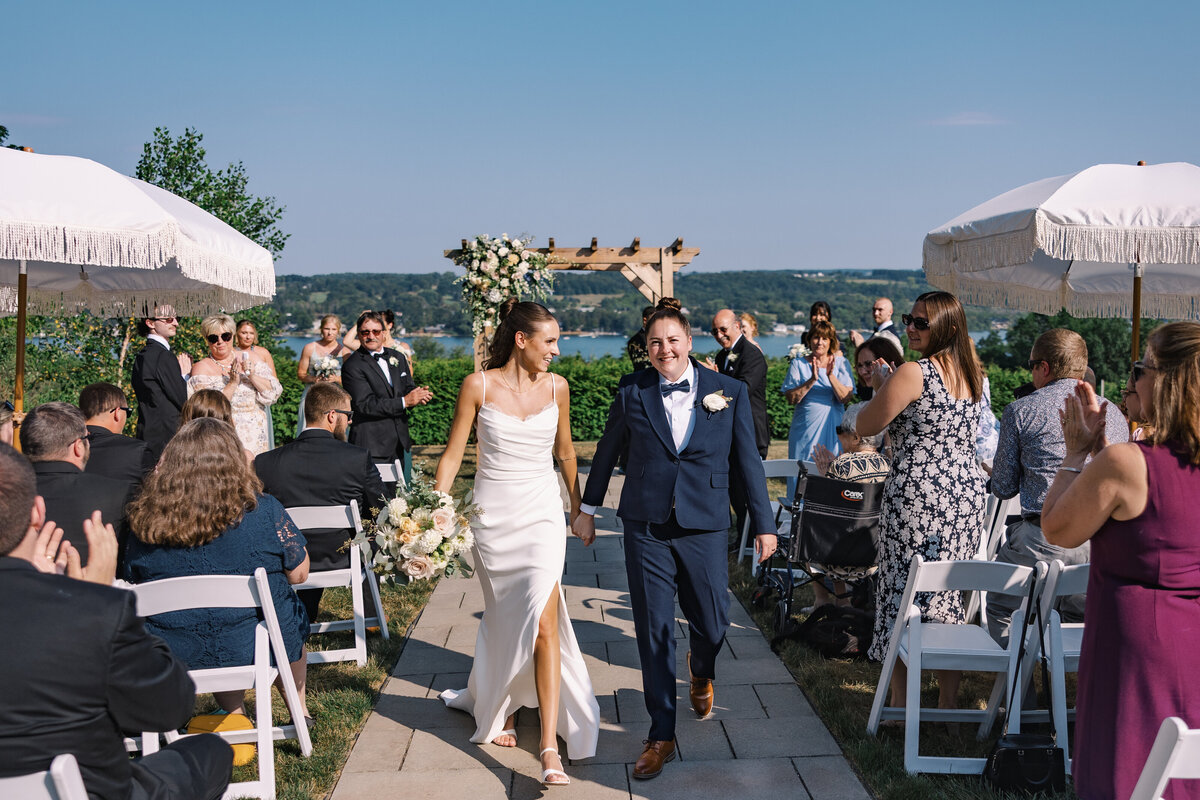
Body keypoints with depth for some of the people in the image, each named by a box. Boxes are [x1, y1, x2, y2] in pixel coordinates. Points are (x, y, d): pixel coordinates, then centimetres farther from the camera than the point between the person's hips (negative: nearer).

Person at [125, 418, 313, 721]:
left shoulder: (144, 520, -9)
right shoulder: (262, 510, -16)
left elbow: (136, 582, 7)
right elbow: (299, 573, -6)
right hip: (255, 648, -2)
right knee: (292, 610, 29)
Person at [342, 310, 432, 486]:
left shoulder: (398, 358, 13)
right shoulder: (352, 365, -8)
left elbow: (409, 388, 16)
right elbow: (364, 404, -17)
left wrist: (419, 394, -10)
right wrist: (405, 401, -21)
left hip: (401, 442, 6)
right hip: (372, 446, -6)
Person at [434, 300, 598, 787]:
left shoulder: (556, 387, 1)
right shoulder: (478, 386, -6)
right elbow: (453, 453, -1)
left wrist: (578, 505, 23)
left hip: (541, 513, 0)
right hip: (492, 512, 0)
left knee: (542, 622, -11)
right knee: (503, 617, 15)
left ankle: (549, 748, -10)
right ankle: (498, 707, 41)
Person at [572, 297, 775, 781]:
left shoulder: (730, 392, -1)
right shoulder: (632, 391, 1)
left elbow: (747, 461, 3)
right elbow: (607, 451, 12)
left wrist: (764, 524, 3)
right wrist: (588, 509, 17)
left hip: (704, 528, 0)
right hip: (645, 528, 0)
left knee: (712, 625, 7)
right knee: (653, 632, 3)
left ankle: (701, 673, 45)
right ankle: (661, 735, 17)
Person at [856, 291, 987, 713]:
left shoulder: (913, 372, -13)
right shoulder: (972, 373, 10)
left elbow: (864, 426, -7)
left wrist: (880, 386, 8)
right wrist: (890, 386, 22)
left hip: (917, 496, -7)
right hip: (967, 492, 7)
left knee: (903, 591, 3)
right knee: (950, 594, 13)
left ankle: (901, 703, 8)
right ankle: (949, 703, 20)